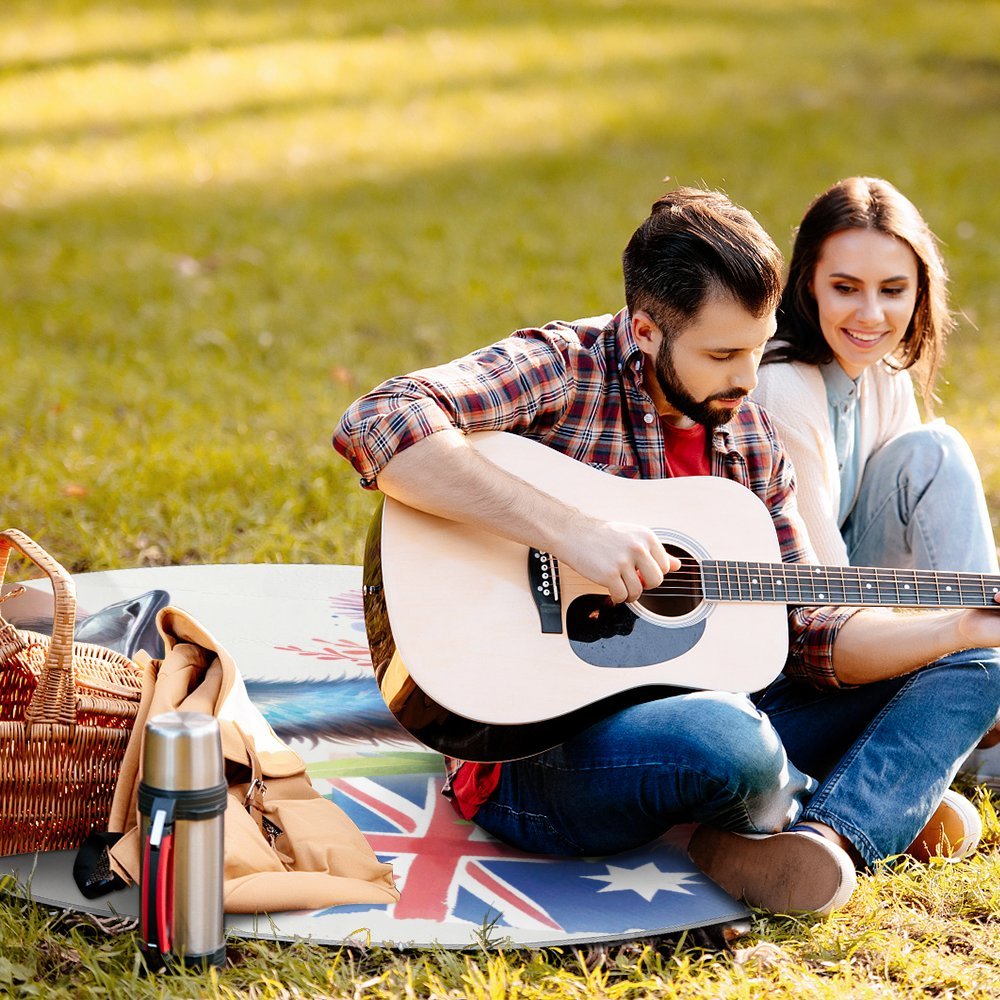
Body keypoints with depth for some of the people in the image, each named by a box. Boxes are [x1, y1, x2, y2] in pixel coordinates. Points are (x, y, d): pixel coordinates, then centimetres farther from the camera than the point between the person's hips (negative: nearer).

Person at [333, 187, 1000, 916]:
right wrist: (569, 529, -32)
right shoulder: (561, 370, -11)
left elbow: (807, 634, 11)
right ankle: (884, 805, -4)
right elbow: (376, 426, -29)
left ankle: (827, 838, -23)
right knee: (726, 740, -40)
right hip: (536, 752, -8)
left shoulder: (749, 438, 10)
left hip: (692, 714, 8)